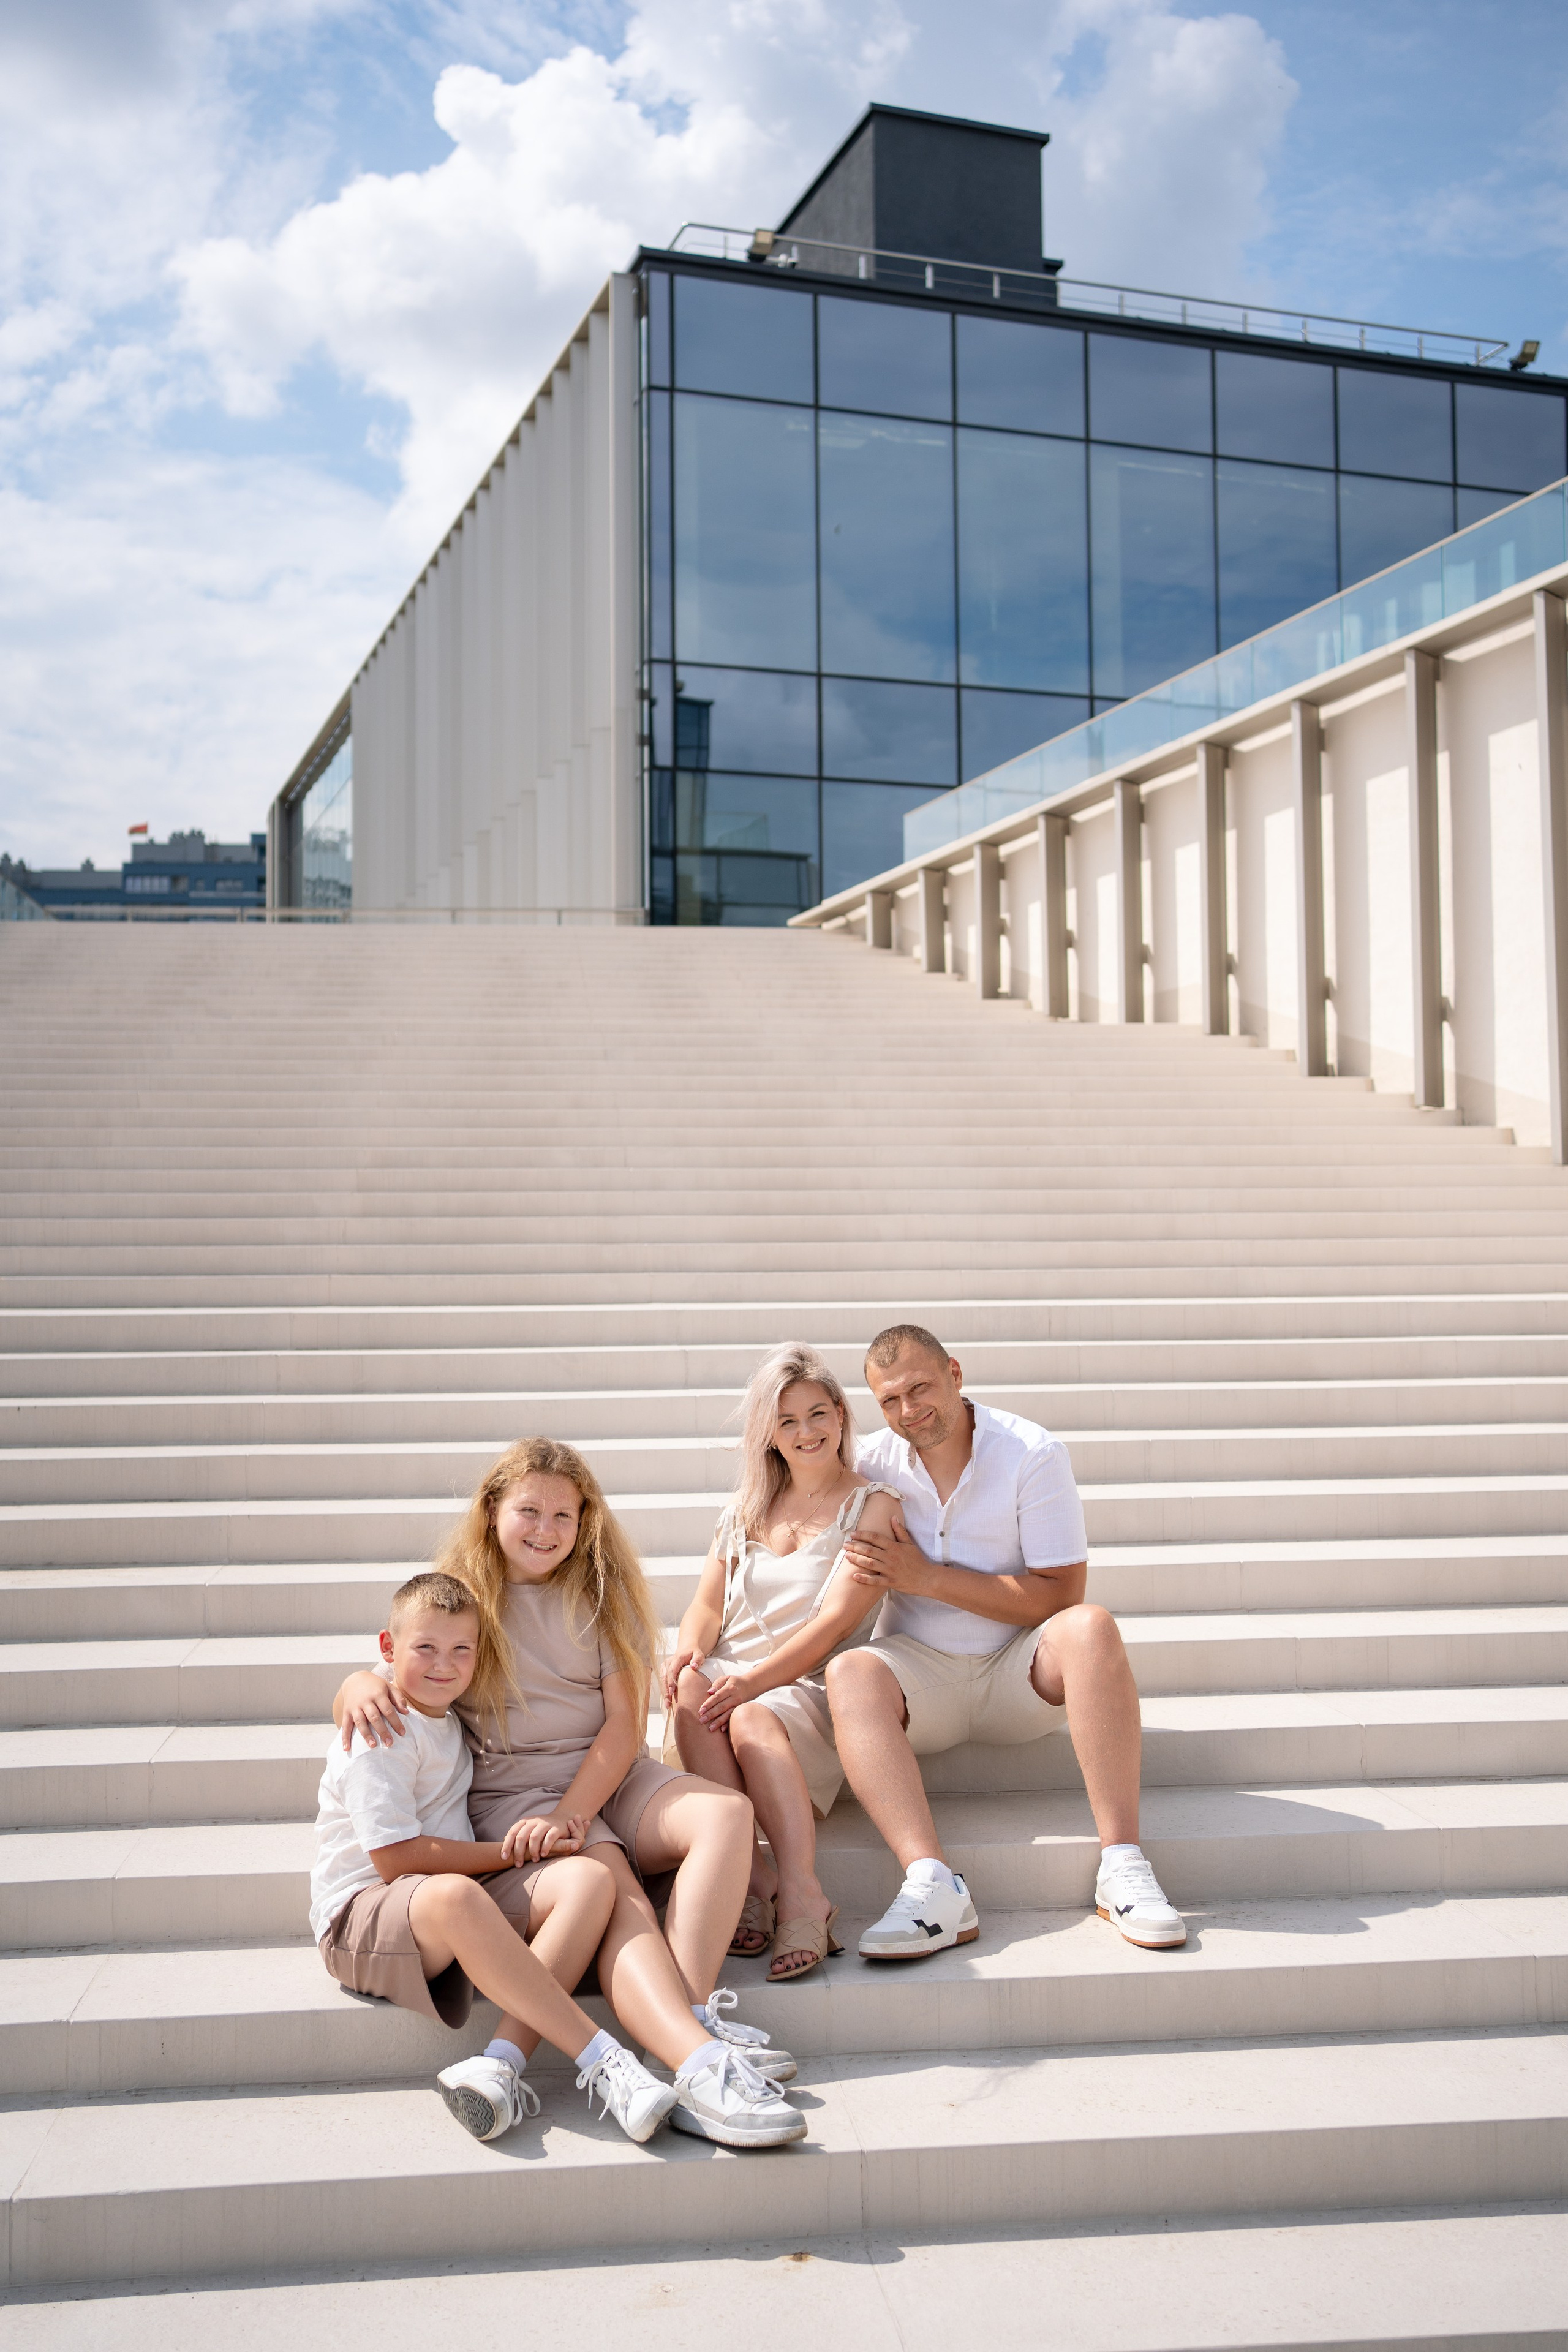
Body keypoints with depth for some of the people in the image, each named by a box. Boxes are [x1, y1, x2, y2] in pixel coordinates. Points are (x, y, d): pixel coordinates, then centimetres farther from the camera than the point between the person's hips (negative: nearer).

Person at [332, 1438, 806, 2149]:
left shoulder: (600, 1592, 9)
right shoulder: (457, 1600, 7)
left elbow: (625, 1723, 1)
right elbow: (392, 1678, 4)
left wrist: (568, 1816, -16)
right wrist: (361, 1686, -23)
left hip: (611, 1777, 3)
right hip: (510, 1791, -3)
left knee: (726, 1812, -27)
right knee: (611, 1890, -34)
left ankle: (694, 2015, -40)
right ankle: (701, 2065, -53)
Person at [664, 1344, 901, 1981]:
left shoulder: (873, 1507, 5)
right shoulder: (745, 1509, 22)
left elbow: (835, 1620, -7)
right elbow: (708, 1605, 16)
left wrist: (754, 1679, -22)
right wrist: (688, 1648, -10)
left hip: (809, 1689, -3)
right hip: (730, 1681, 4)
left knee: (752, 1719, -37)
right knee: (689, 1685, -33)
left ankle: (801, 1897, -39)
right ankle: (752, 1876, -35)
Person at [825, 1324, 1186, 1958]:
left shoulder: (1032, 1454, -8)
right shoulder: (871, 1464, 0)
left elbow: (1060, 1596, -12)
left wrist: (927, 1577, -17)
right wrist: (866, 1573, -14)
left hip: (1020, 1669, -1)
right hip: (920, 1669, 2)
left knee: (1090, 1627, -32)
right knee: (850, 1675, -30)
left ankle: (1121, 1866, -32)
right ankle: (932, 1885, -43)